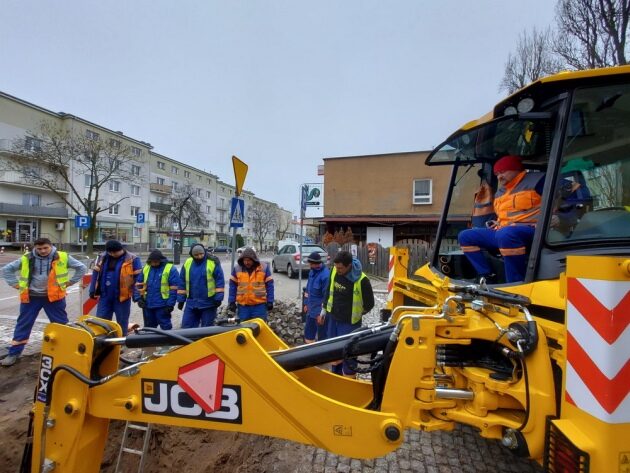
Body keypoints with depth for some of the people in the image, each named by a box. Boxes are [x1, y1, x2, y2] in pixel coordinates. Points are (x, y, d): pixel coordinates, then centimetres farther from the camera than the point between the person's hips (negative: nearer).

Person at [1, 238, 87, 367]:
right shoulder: (27, 259, 0)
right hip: (31, 297, 2)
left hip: (54, 296, -1)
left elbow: (81, 268, 2)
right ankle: (13, 353, 22)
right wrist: (15, 284, 4)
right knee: (23, 325, 9)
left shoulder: (62, 257, -4)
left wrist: (70, 282, 0)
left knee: (61, 324, 5)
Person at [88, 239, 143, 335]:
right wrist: (93, 290, 10)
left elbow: (138, 279, -10)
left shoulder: (132, 260, -11)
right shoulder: (102, 257, 3)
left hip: (122, 297, -4)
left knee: (122, 323, 10)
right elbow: (96, 274, 11)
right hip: (104, 296, 4)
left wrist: (137, 296, -15)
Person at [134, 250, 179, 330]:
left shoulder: (170, 269, -9)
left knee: (165, 327, 1)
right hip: (147, 305, 6)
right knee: (148, 327, 18)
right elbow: (139, 284, 14)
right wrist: (139, 298, 2)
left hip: (162, 305, -5)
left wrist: (170, 304, -14)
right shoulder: (146, 268, 8)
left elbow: (174, 289, -10)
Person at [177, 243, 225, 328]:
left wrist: (218, 298, -12)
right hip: (191, 303, 4)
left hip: (208, 303, -4)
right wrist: (181, 299, 9)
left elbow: (220, 281, -8)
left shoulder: (213, 262, -8)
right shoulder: (187, 263, 4)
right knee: (186, 327, 7)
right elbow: (182, 282, 10)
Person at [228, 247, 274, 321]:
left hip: (259, 305, -1)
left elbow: (269, 285, 0)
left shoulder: (264, 268, -3)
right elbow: (232, 286, 7)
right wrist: (231, 301, 3)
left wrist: (270, 301, -4)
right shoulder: (237, 269, 1)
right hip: (242, 305, 2)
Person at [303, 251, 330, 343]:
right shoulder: (312, 271, 4)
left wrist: (322, 314, -19)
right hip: (311, 310, 8)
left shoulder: (326, 275, -23)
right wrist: (306, 304, 18)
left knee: (322, 337, 8)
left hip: (320, 312, -8)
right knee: (308, 334, 22)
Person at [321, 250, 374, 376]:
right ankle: (336, 376, 41)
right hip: (333, 318, 6)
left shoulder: (361, 280, -25)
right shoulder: (334, 271, -9)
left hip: (349, 323, -6)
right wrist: (325, 308, 15)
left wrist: (356, 314, 1)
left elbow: (369, 304, -11)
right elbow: (329, 290, 10)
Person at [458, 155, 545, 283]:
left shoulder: (536, 180, -2)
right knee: (465, 236, -1)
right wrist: (497, 223, 15)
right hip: (502, 232, 9)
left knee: (506, 234, -42)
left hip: (531, 231, -8)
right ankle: (488, 277, -11)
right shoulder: (500, 192, 23)